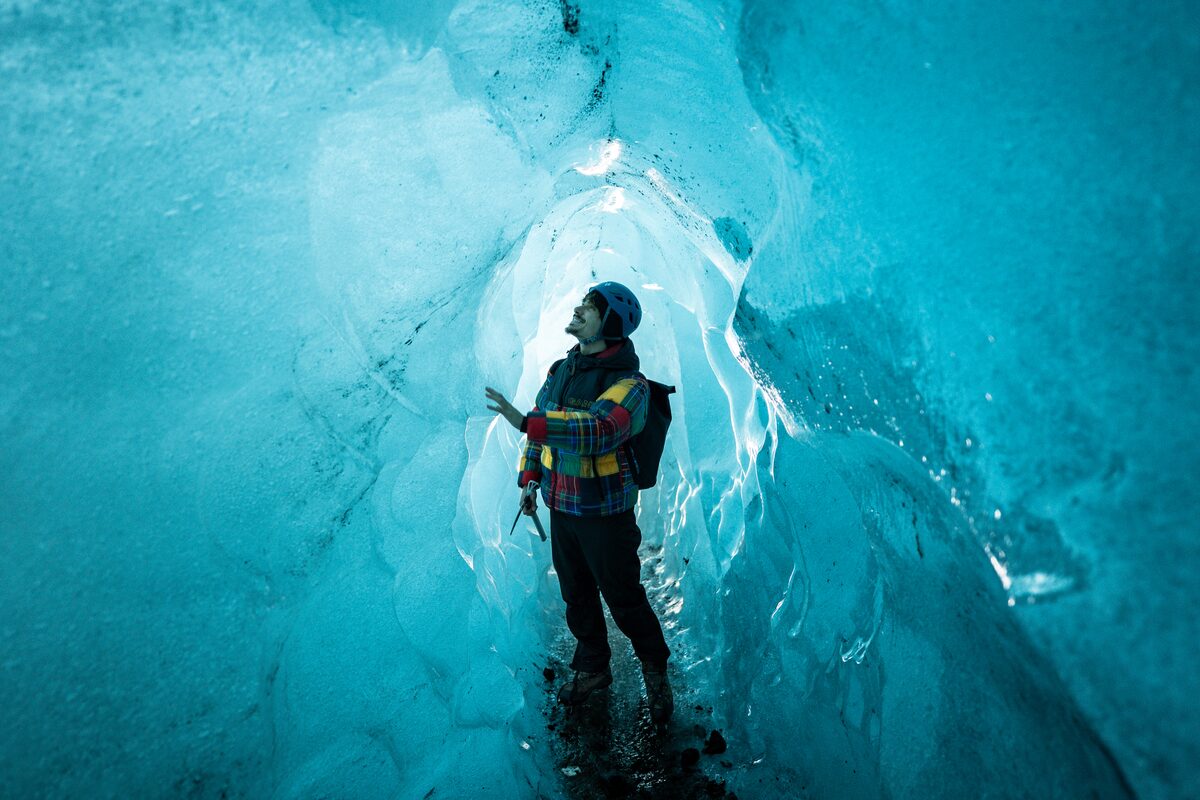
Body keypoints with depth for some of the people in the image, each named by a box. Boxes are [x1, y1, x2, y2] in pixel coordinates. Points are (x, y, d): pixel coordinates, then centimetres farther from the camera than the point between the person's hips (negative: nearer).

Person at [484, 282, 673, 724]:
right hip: (560, 507, 6)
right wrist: (528, 479, 12)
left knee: (624, 601, 7)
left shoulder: (629, 384, -20)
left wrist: (524, 421, -46)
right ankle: (592, 669, 42)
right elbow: (542, 424, 15)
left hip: (606, 514, -6)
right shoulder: (561, 369, 3)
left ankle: (655, 671, 34)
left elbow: (600, 429, -39)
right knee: (576, 596, 19)